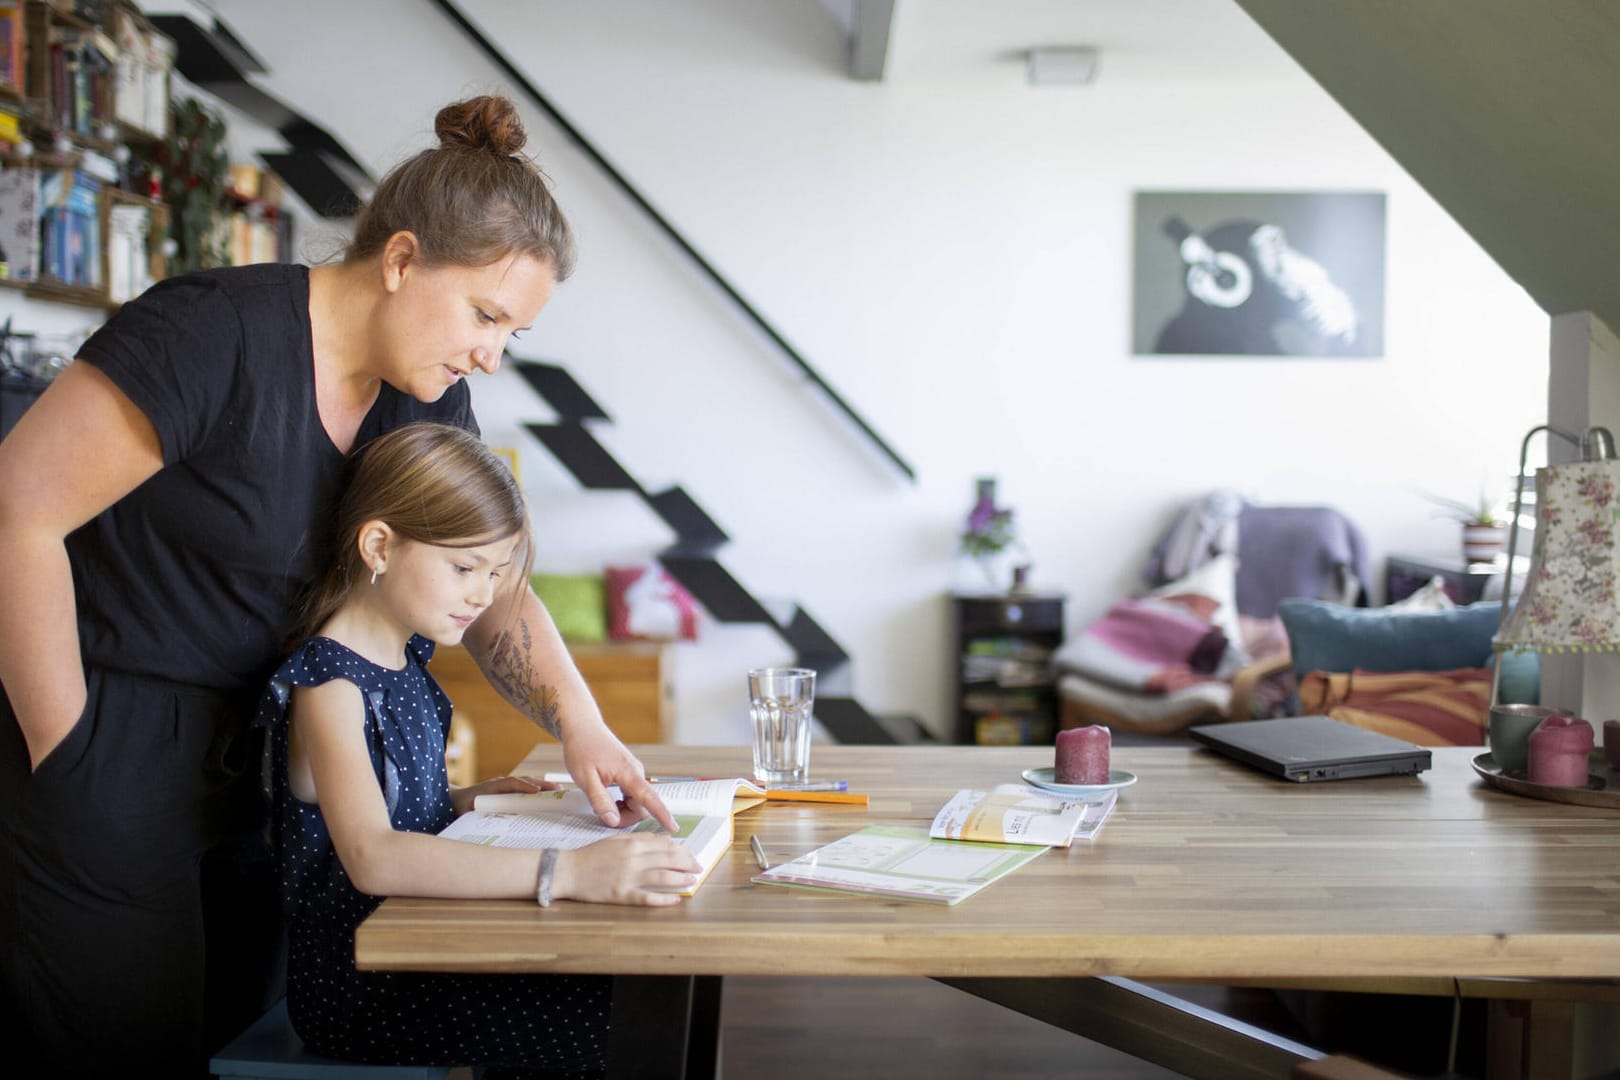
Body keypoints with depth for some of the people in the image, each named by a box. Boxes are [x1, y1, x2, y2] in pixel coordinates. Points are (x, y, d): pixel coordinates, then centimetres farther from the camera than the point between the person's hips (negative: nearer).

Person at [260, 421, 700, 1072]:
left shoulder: (405, 656, 9)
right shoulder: (326, 684, -19)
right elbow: (371, 858, -35)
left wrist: (459, 803, 3)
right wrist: (564, 873, -42)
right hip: (355, 986, -8)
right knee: (603, 1020, -21)